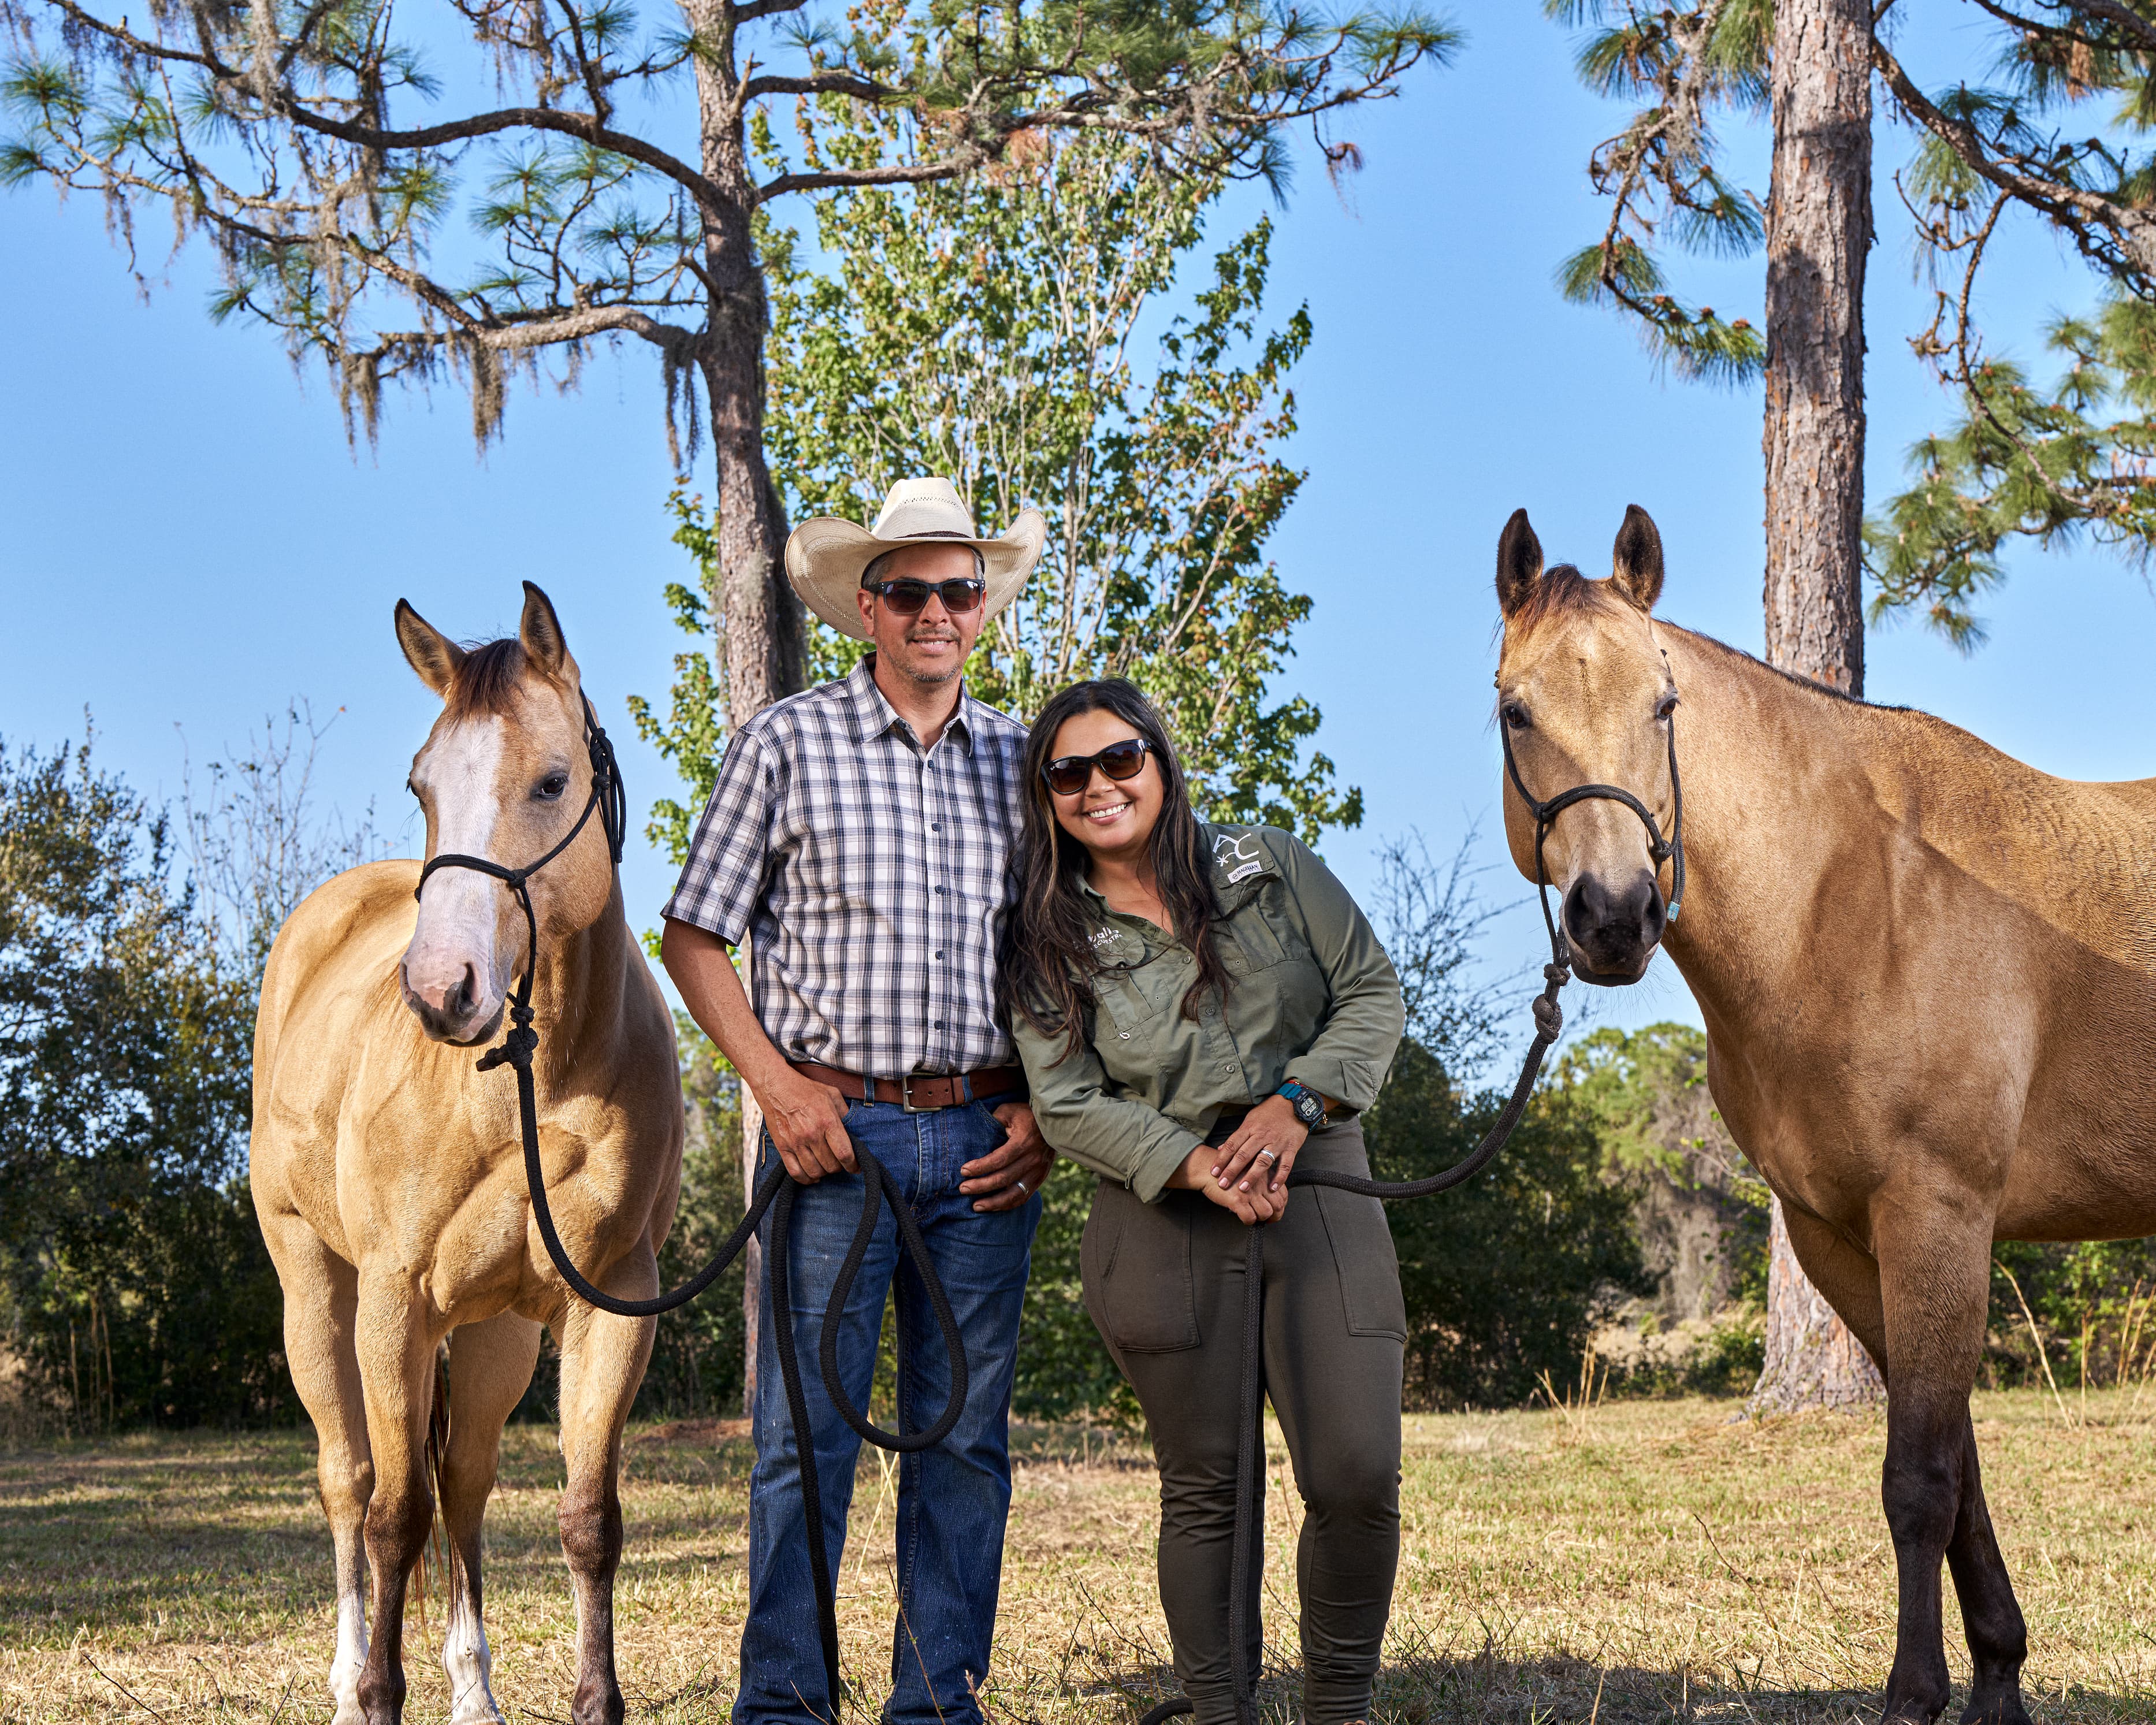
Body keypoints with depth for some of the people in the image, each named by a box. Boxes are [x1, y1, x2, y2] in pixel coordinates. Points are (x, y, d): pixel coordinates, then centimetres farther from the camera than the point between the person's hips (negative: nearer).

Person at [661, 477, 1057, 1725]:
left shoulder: (1024, 761, 11)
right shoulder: (787, 745, 1)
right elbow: (695, 938, 1)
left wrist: (1044, 1112, 2)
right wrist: (778, 1088, -8)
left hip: (985, 1140, 3)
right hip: (835, 1129, -3)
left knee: (967, 1435, 7)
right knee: (807, 1434, -1)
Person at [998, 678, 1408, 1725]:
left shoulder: (1270, 868, 7)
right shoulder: (1050, 942, 4)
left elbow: (1373, 995, 6)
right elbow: (1069, 1104, -4)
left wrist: (1297, 1101, -10)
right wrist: (1198, 1168, -17)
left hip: (1319, 1192, 1)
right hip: (1164, 1219, -1)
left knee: (1358, 1478, -8)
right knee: (1203, 1488, 3)